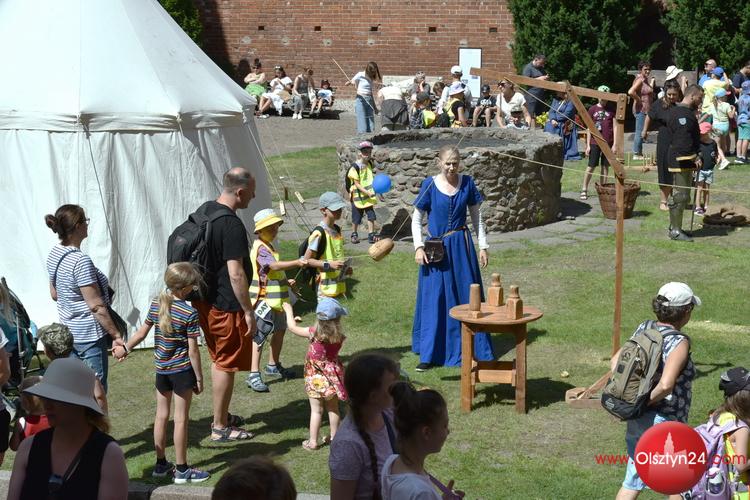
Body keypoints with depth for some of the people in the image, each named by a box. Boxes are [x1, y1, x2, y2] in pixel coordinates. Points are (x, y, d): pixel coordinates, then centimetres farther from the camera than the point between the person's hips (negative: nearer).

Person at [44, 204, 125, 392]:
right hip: (89, 335, -9)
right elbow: (96, 306, -22)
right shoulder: (80, 261, -23)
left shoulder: (55, 254, 4)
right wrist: (116, 335, -16)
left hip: (68, 333, 9)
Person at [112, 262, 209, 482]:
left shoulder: (156, 304, -1)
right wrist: (199, 378, -6)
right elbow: (193, 350, -15)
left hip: (161, 369, 6)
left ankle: (161, 464, 25)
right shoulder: (190, 313, -17)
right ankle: (181, 470, 9)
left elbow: (142, 333, 7)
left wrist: (125, 348, 23)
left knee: (161, 415, 15)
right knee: (181, 419, 2)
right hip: (182, 370, -6)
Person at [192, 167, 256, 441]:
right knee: (226, 365, 3)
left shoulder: (203, 210, 5)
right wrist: (248, 311, -16)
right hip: (226, 306, -9)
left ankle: (221, 415, 34)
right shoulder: (232, 225, -24)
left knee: (218, 360, 21)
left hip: (203, 300, 9)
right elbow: (236, 274, -24)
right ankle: (220, 427, 12)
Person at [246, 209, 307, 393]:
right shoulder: (260, 248, -17)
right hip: (264, 299, -10)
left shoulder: (269, 246, 16)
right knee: (260, 335, -11)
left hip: (277, 299, 10)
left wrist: (286, 281, 18)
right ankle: (254, 375, -13)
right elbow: (274, 265, -35)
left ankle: (273, 366, 33)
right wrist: (297, 263, -45)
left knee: (280, 330, 18)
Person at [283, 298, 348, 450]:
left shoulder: (313, 333, -19)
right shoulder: (339, 336, -14)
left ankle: (313, 441, 10)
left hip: (315, 377, -2)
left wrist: (289, 311, 9)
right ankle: (334, 436, 28)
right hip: (333, 374, 2)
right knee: (333, 408, 17)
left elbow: (292, 327, -6)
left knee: (316, 410, 4)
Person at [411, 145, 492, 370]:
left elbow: (476, 216, 8)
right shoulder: (430, 185, -6)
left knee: (466, 296, 7)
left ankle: (470, 350, 19)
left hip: (461, 246, 2)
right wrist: (419, 247, -11)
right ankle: (429, 355, 12)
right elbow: (416, 219, 0)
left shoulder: (467, 183, 0)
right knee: (433, 299, 3)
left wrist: (483, 246, 6)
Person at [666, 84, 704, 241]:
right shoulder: (681, 114, -18)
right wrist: (694, 158, -21)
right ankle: (675, 231, -3)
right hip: (681, 162, -11)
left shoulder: (687, 112, 17)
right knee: (679, 196, -7)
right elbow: (683, 141, -26)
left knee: (682, 196, 16)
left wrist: (694, 158, 17)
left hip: (686, 162, 11)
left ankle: (674, 227, 24)